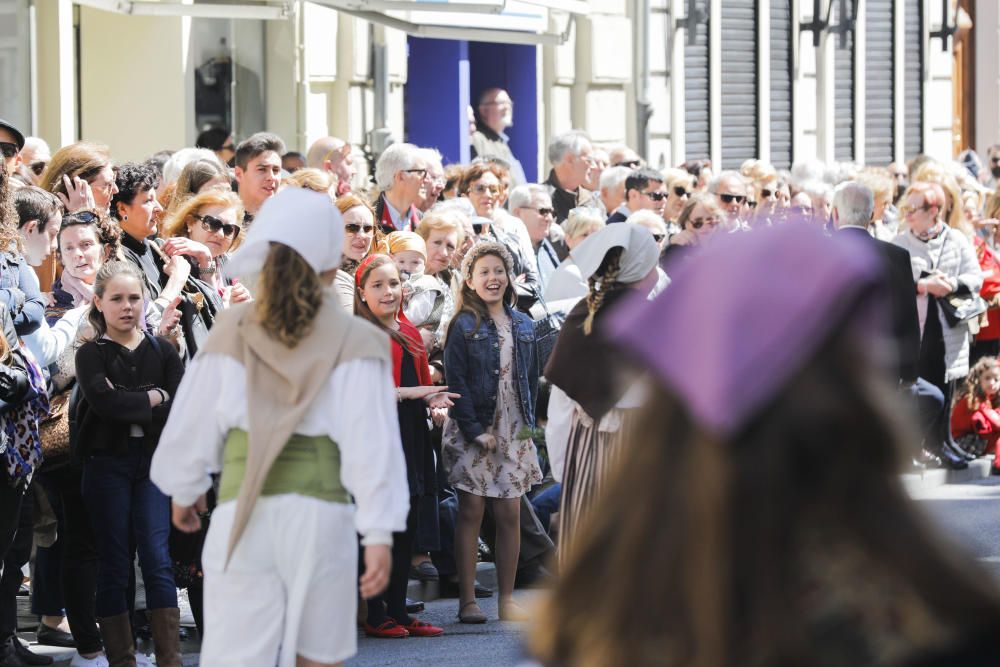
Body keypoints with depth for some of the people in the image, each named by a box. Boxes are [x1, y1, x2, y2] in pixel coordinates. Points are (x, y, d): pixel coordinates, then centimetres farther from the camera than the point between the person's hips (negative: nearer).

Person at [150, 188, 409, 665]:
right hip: (321, 514, -1)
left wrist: (184, 490, 27)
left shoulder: (232, 334, 3)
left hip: (243, 518, 1)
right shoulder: (354, 343, -2)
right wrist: (379, 535, -9)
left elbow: (191, 427, 9)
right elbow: (372, 442, -9)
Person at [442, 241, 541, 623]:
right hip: (472, 432, -4)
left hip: (513, 433, 4)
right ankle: (467, 601, 1)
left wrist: (529, 421, 6)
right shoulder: (464, 326, -4)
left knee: (510, 515, 3)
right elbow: (455, 382, -9)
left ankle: (507, 600, 9)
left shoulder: (523, 326, 11)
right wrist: (475, 431, -14)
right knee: (471, 513, -2)